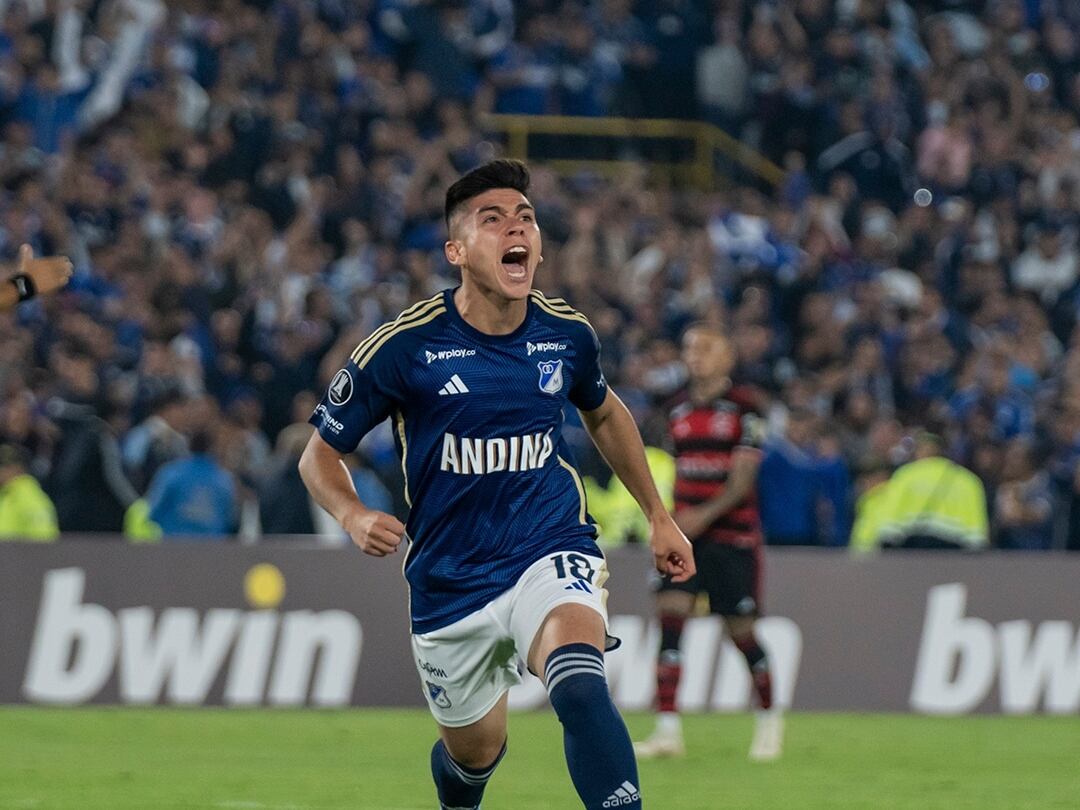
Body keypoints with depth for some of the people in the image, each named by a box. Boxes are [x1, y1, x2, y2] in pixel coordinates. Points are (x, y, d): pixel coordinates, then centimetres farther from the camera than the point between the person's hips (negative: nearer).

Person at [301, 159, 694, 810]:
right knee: (474, 751, 16)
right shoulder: (405, 347, -11)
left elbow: (605, 414, 23)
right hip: (450, 579, 0)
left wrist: (659, 515, 24)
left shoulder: (567, 335, -1)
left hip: (552, 554, 0)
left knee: (580, 688, -32)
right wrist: (355, 517, -21)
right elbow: (321, 454, -1)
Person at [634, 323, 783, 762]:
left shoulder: (742, 408, -6)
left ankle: (769, 718, 25)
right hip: (685, 534, 5)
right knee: (669, 618, -12)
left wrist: (705, 514, -23)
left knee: (741, 631, 0)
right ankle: (667, 730, -15)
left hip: (732, 533, -5)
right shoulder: (679, 409, 12)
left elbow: (743, 480, -12)